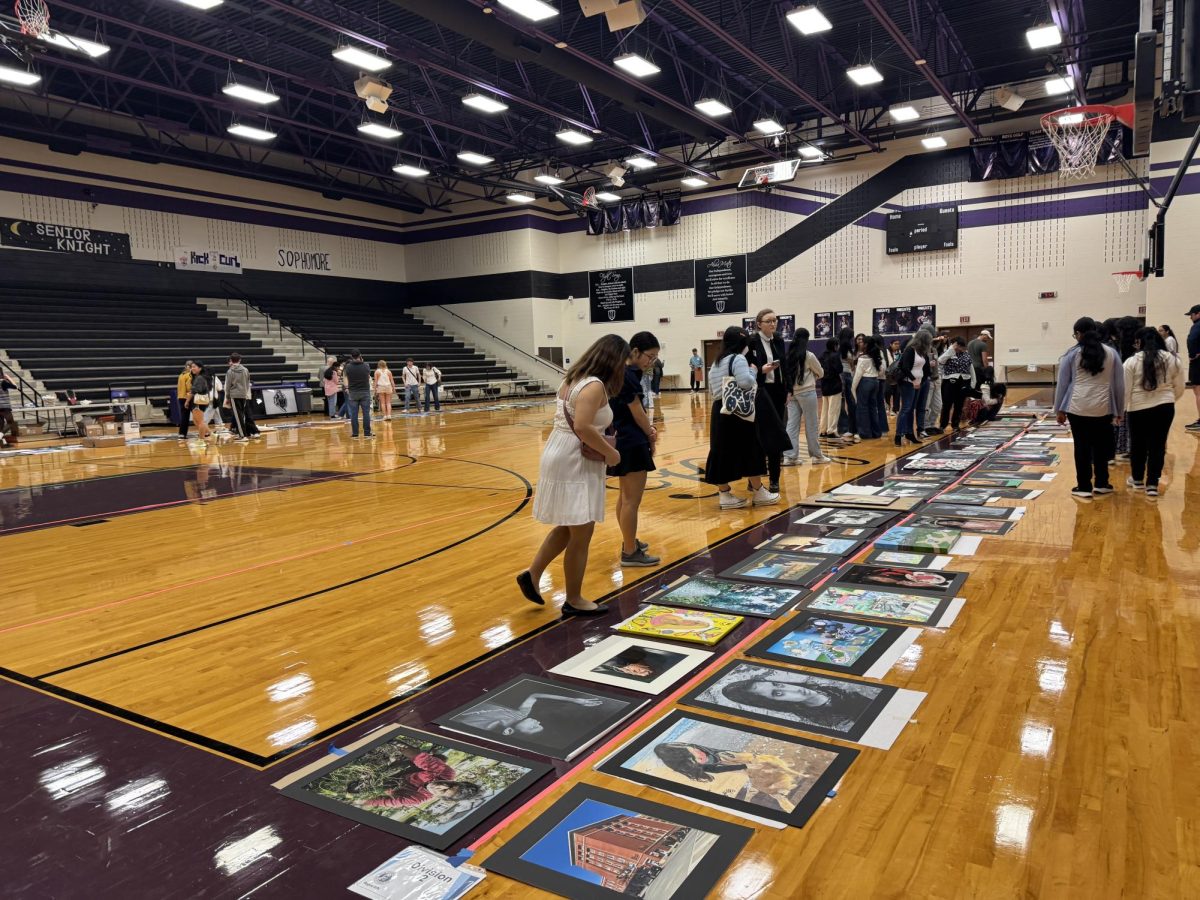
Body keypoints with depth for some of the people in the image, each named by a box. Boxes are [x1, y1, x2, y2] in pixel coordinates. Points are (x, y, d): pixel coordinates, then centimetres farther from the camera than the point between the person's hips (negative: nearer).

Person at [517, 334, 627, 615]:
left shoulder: (573, 379, 12)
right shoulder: (595, 386, -17)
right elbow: (582, 428, -29)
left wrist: (602, 444, 9)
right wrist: (610, 453, -17)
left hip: (562, 457, 10)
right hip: (574, 464, -10)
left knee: (568, 527, 21)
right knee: (581, 534, 2)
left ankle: (532, 575, 25)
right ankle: (574, 601, 14)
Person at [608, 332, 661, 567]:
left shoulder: (622, 373, 11)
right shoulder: (628, 375, -19)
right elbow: (637, 412, -15)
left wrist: (647, 429, 2)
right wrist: (651, 436, 0)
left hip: (622, 441, 11)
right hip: (631, 444, -11)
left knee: (625, 496, 21)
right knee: (632, 500, -4)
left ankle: (629, 542, 35)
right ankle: (630, 553, 3)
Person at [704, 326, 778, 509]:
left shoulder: (716, 363, 16)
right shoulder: (738, 359, -10)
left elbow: (712, 390, 19)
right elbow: (746, 382, -25)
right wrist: (753, 371, -7)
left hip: (720, 411, 8)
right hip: (738, 412, -8)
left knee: (723, 452, 8)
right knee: (751, 451, 4)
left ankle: (725, 495, 11)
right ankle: (759, 493, 14)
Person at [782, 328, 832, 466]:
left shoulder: (789, 355, 1)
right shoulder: (809, 355, -9)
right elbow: (821, 373, 5)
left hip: (791, 393, 4)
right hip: (807, 392, -4)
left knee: (792, 425, 4)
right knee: (812, 425, 5)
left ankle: (790, 456, -1)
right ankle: (817, 455, 14)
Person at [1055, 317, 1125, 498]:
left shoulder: (1072, 354, 2)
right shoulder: (1111, 353, 8)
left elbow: (1062, 383, 4)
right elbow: (1119, 384, 12)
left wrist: (1059, 410, 11)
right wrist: (1119, 410, 19)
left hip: (1078, 408, -2)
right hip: (1103, 408, 2)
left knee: (1082, 447, 4)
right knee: (1101, 446, 13)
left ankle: (1084, 487, 9)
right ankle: (1101, 484, 21)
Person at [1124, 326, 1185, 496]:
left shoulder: (1132, 361, -6)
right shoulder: (1173, 359, 3)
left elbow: (1125, 390, -6)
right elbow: (1179, 389, 9)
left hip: (1138, 409, -2)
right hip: (1164, 408, 2)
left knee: (1138, 444, 14)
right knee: (1158, 445, 8)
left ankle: (1137, 479, 30)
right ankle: (1152, 484, 8)